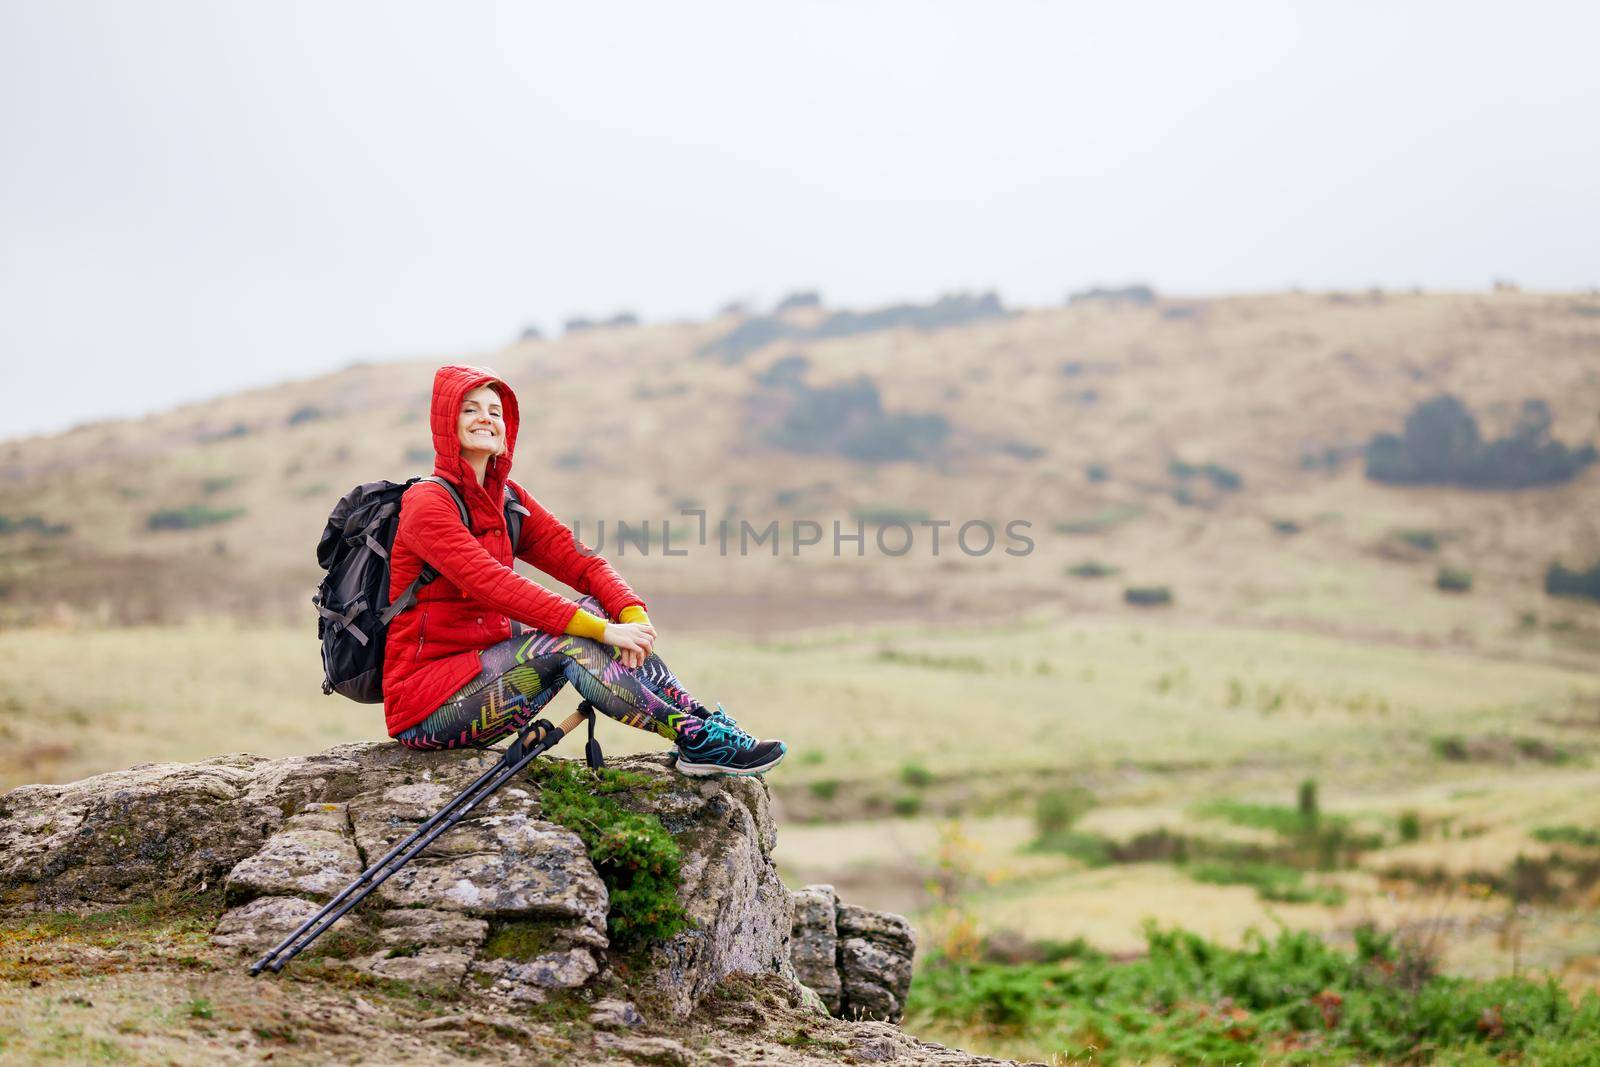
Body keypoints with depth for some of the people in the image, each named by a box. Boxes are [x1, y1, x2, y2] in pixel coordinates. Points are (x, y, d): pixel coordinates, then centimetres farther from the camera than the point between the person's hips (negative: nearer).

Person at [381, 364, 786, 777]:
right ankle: (696, 740, -23)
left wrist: (633, 615, -21)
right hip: (421, 703, -7)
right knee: (567, 642, -24)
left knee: (597, 611, -9)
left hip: (480, 671, 7)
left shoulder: (508, 500, 10)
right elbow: (494, 585, -26)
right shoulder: (427, 504, -14)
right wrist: (602, 631, -30)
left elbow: (583, 562, 0)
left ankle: (704, 720, -17)